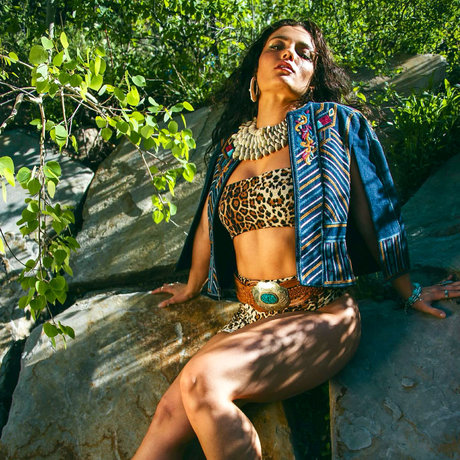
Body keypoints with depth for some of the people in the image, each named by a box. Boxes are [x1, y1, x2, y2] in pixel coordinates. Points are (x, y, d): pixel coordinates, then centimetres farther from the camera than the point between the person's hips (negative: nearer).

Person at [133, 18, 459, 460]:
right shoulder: (231, 147, 12)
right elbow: (207, 223, 24)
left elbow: (375, 214, 7)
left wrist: (408, 291, 15)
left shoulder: (334, 126, 0)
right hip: (252, 318, 5)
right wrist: (191, 288, 37)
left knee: (202, 379, -29)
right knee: (169, 414, -17)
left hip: (322, 316, -4)